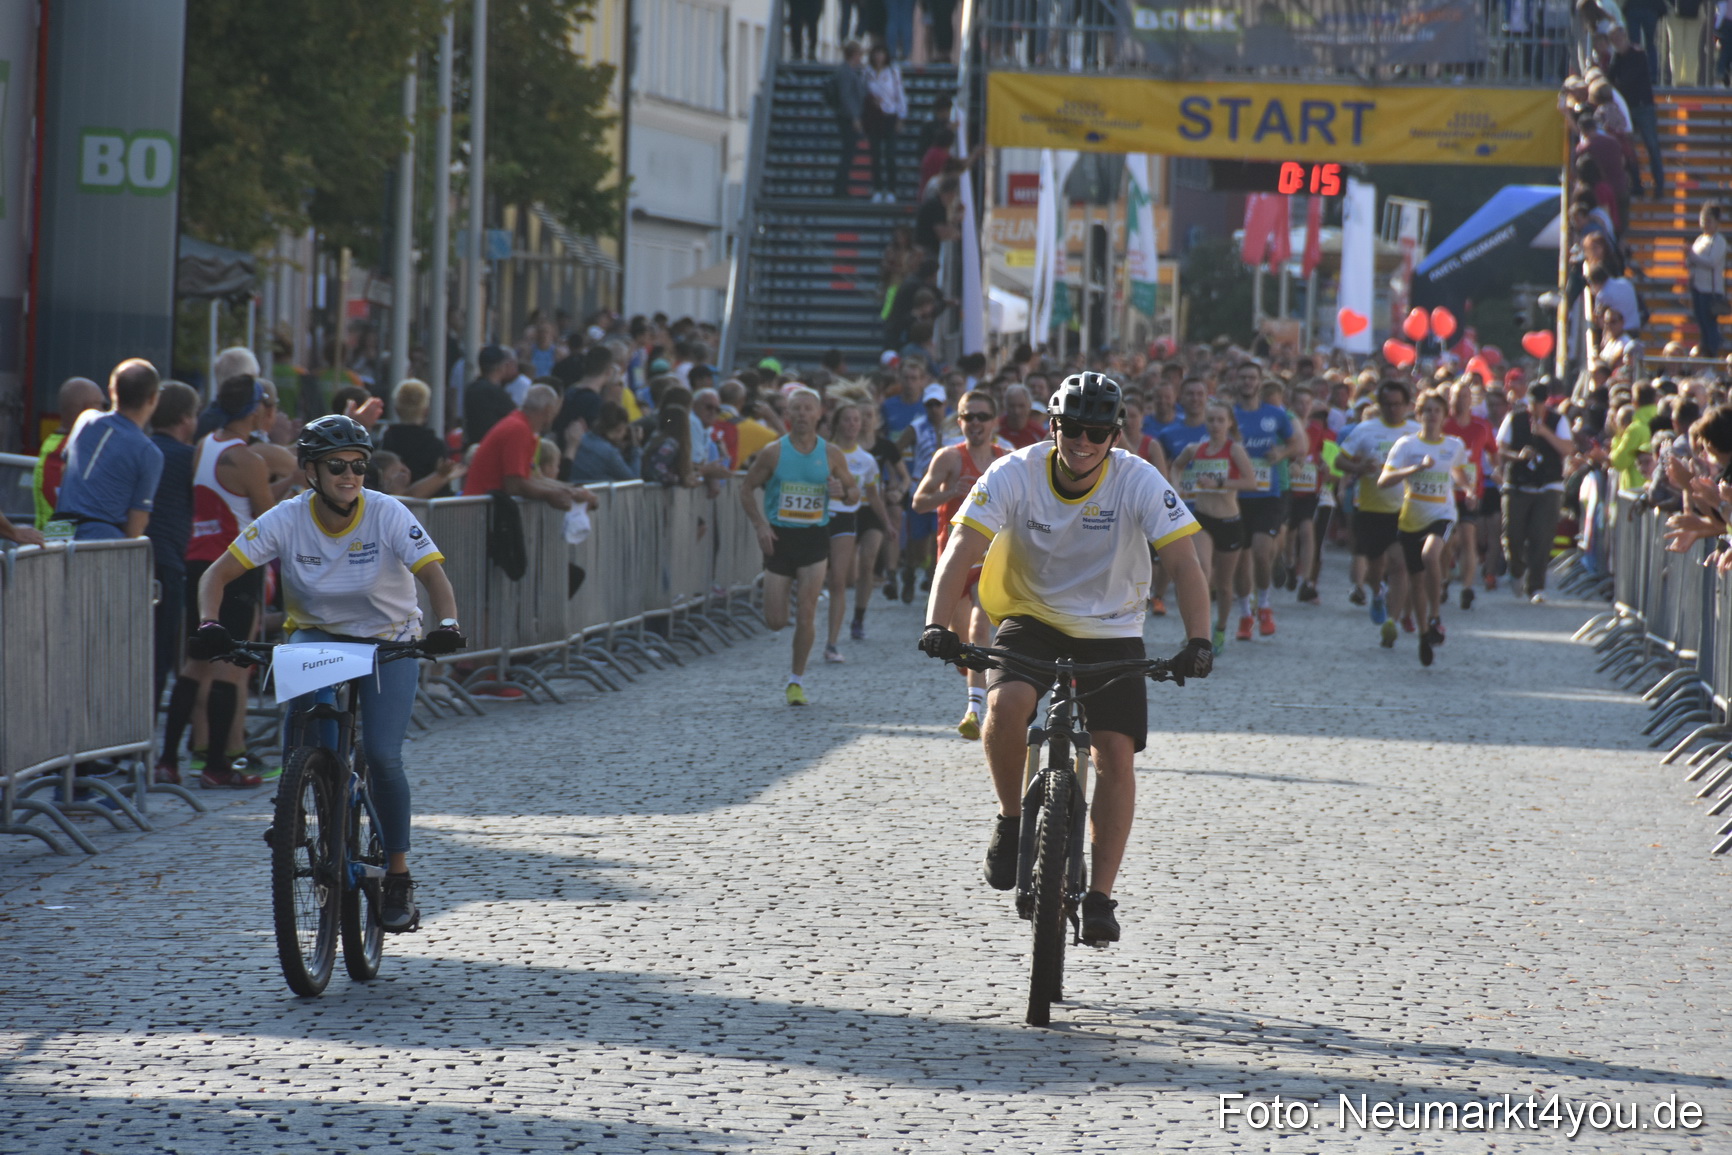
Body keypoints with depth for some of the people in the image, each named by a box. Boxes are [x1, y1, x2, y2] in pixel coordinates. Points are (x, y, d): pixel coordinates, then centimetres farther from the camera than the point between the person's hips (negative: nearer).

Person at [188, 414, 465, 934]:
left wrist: (447, 626, -47)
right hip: (317, 633, 1)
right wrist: (208, 625, -33)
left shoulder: (387, 515, -19)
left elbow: (435, 575, -26)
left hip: (389, 640, -1)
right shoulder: (287, 520, -15)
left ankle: (398, 877, -3)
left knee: (383, 757, -17)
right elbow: (218, 573, -14)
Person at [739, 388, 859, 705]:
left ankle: (797, 680, 5)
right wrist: (760, 525, -10)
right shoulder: (774, 453, -3)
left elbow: (854, 491, 9)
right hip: (779, 537, 0)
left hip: (814, 538, 0)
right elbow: (746, 489, 3)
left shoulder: (831, 455, 0)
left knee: (805, 614, -9)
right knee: (775, 621, -2)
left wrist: (845, 492, -16)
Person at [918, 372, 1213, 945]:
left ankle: (1098, 895, -5)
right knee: (1006, 702, -30)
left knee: (1116, 752, -13)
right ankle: (1011, 819, -6)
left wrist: (1198, 642, -36)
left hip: (1111, 633, 0)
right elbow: (961, 550, -22)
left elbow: (1183, 564, -21)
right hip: (1033, 620, 0)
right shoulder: (1014, 474, -16)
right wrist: (937, 625, -38)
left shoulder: (1139, 482, -16)